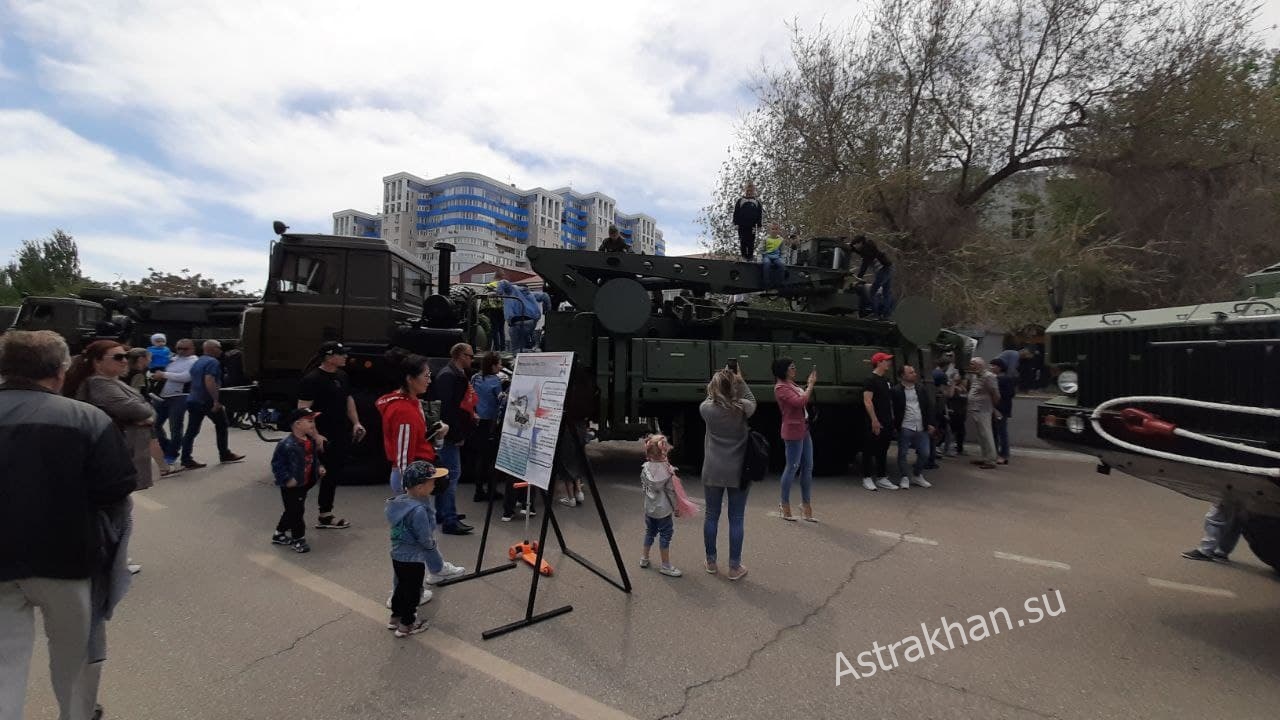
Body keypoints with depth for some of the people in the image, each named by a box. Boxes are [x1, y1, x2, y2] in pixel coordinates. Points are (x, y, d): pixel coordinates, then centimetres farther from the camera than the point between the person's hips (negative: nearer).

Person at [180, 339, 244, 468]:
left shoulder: (197, 362, 17)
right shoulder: (212, 362, -13)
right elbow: (209, 381, -25)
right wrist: (216, 400, -26)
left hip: (192, 400, 8)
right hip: (207, 401, -8)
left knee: (191, 431, 5)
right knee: (221, 426, 8)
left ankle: (186, 460, 2)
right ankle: (224, 455, 15)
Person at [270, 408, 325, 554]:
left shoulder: (311, 440, 1)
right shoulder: (287, 445, -25)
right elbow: (276, 464, -20)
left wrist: (319, 467, 3)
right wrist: (286, 479, -23)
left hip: (304, 484, 9)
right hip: (290, 486, -9)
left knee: (292, 511, 21)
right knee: (296, 512, 1)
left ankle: (279, 535, 39)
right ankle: (298, 539, 17)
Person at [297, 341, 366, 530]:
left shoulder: (342, 376, 10)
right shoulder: (312, 379, -14)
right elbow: (303, 410, -17)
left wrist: (356, 423, 10)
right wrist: (315, 435, -24)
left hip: (341, 435, 9)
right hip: (324, 438, -8)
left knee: (334, 474, 15)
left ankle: (326, 515, 26)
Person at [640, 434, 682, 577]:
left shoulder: (645, 468, -7)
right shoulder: (668, 470, -19)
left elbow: (643, 487, 3)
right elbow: (671, 491, -14)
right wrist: (676, 507, -2)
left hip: (649, 508, 5)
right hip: (664, 510, -5)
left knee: (649, 532, 21)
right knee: (665, 536, 6)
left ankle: (644, 558, 33)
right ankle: (665, 565, 14)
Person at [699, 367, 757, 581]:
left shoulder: (706, 409, -10)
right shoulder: (742, 409, -13)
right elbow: (752, 401, 11)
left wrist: (719, 381, 13)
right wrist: (740, 380, 12)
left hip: (712, 472, 1)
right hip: (738, 472, -1)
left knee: (711, 516, 14)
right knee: (736, 519, 9)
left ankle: (711, 562, 27)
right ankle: (734, 567, 17)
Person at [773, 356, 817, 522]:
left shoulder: (791, 384, 14)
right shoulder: (780, 387, -13)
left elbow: (805, 400, 22)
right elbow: (799, 402, -22)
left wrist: (809, 384, 12)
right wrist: (811, 385, -14)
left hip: (804, 430, 9)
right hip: (793, 431, -9)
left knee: (808, 467, 11)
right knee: (792, 467, -2)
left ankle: (806, 505, 19)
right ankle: (785, 506, 10)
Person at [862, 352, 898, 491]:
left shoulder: (886, 380, 15)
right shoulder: (871, 380, -11)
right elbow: (867, 401, -18)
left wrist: (892, 417, 16)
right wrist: (874, 420, -23)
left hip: (887, 422, 9)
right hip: (875, 423, -8)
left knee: (883, 451, 13)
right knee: (870, 450, 0)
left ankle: (881, 478, 20)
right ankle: (867, 478, 7)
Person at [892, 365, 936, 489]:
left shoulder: (922, 390, 7)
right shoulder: (897, 391, -7)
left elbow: (929, 407, 10)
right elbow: (894, 409, -5)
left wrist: (930, 423, 4)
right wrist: (895, 425, -9)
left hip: (921, 428, 4)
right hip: (905, 428, -4)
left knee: (925, 454, 7)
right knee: (902, 454, 2)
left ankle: (917, 476, 26)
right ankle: (904, 478, 16)